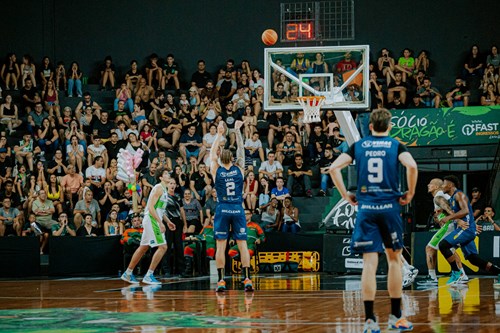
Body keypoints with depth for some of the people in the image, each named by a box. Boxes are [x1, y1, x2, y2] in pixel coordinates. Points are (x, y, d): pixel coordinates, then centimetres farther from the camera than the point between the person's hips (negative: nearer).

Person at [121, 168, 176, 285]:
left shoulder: (164, 190, 18)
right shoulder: (159, 188, -13)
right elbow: (151, 207, -22)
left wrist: (168, 221, 23)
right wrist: (160, 222, -26)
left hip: (153, 220, 10)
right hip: (152, 220, -10)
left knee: (143, 247, 15)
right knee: (162, 247, -14)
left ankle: (128, 273, 23)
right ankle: (149, 276, -13)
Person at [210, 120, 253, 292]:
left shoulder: (217, 171, -1)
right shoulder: (238, 169, 1)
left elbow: (212, 152, 13)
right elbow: (241, 150, 13)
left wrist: (219, 134, 19)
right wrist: (237, 130, 21)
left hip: (222, 210, 0)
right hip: (238, 209, 1)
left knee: (221, 245, 1)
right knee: (242, 244, 1)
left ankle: (221, 280, -3)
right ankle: (247, 279, -5)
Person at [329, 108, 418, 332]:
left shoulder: (359, 146, 8)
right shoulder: (395, 145, 3)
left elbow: (334, 167, -2)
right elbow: (411, 165, -16)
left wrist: (345, 195, 5)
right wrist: (410, 193, -3)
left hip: (366, 208, 1)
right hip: (390, 206, -1)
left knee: (370, 263, 0)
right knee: (394, 259, 12)